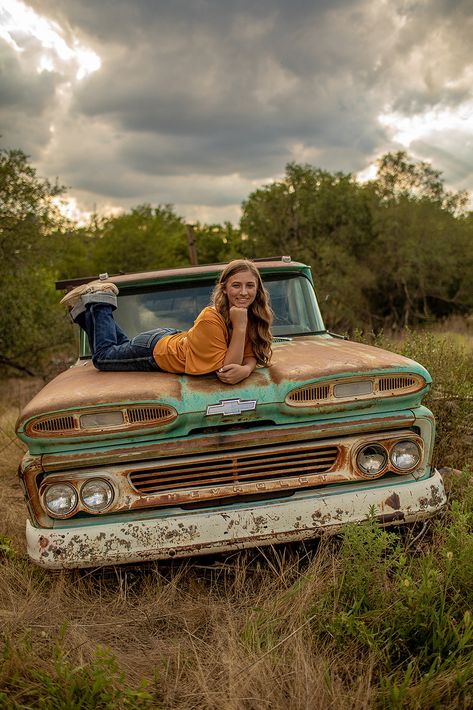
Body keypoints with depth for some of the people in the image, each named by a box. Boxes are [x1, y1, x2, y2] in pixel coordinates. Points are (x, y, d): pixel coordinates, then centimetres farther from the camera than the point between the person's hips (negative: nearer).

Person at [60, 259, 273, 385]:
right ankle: (96, 301, 27)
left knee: (125, 347, 34)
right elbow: (226, 370, -37)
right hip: (156, 349, -6)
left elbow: (252, 355, -16)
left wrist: (246, 369, -39)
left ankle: (98, 304, 40)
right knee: (102, 356, 20)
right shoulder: (210, 319, -39)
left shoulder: (255, 316, -20)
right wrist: (240, 326, -44)